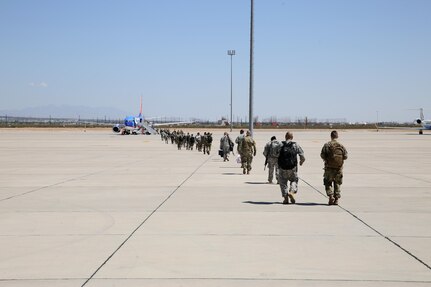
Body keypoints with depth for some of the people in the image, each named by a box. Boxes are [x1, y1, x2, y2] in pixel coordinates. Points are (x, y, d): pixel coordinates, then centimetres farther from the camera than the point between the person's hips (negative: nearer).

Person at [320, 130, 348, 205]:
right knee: (337, 184, 12)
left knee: (328, 183, 8)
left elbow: (322, 155, -10)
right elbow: (345, 156, 0)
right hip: (339, 168, 2)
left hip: (329, 167, -2)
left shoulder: (327, 145, -7)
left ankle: (331, 196, -10)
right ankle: (336, 199, 10)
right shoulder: (341, 146, 0)